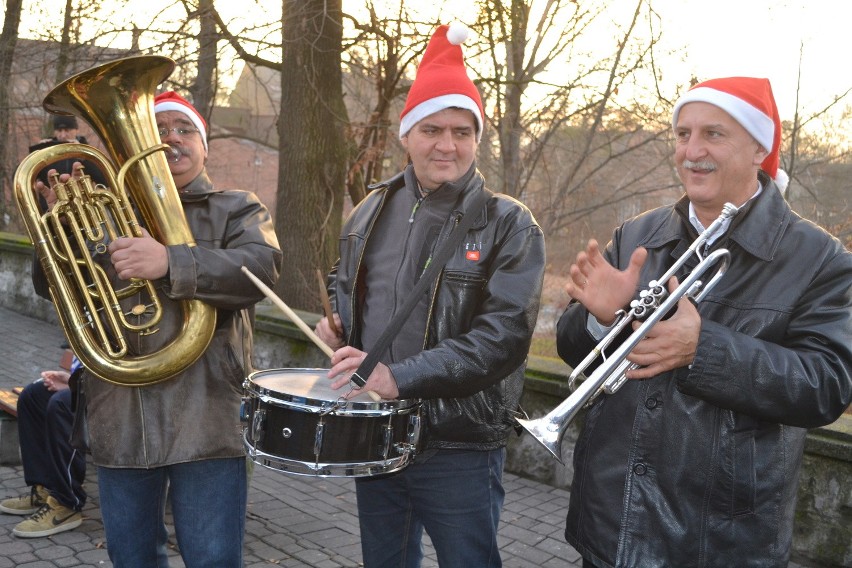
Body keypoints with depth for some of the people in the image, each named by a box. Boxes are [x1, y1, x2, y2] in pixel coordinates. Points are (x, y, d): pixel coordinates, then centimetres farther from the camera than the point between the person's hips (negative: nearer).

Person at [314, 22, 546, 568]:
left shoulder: (509, 225, -11)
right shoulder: (372, 211, 6)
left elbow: (504, 334, -21)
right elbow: (342, 283, 23)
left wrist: (400, 377, -29)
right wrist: (333, 321, 1)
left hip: (459, 450, -5)